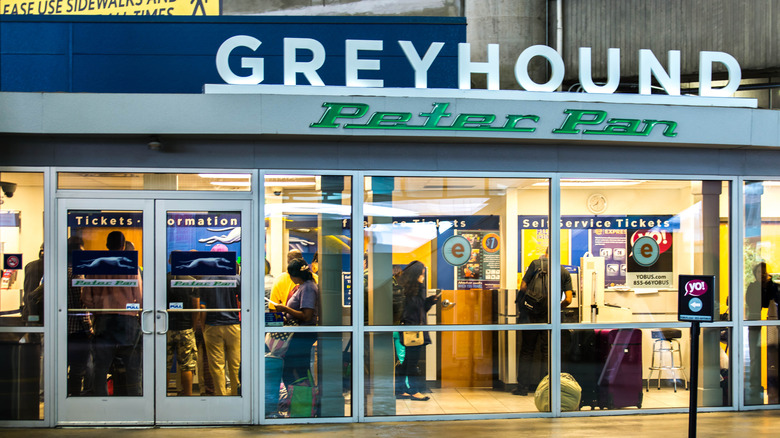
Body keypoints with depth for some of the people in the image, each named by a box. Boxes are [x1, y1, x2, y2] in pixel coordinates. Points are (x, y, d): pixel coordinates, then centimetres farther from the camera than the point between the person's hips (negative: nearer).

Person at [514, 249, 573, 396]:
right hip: (551, 317, 1)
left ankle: (522, 386, 8)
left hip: (533, 314, -1)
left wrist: (523, 306, 12)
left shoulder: (536, 264, 2)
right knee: (547, 351, 8)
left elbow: (523, 287, -3)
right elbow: (568, 300, 1)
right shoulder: (565, 272, 6)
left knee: (527, 350, 7)